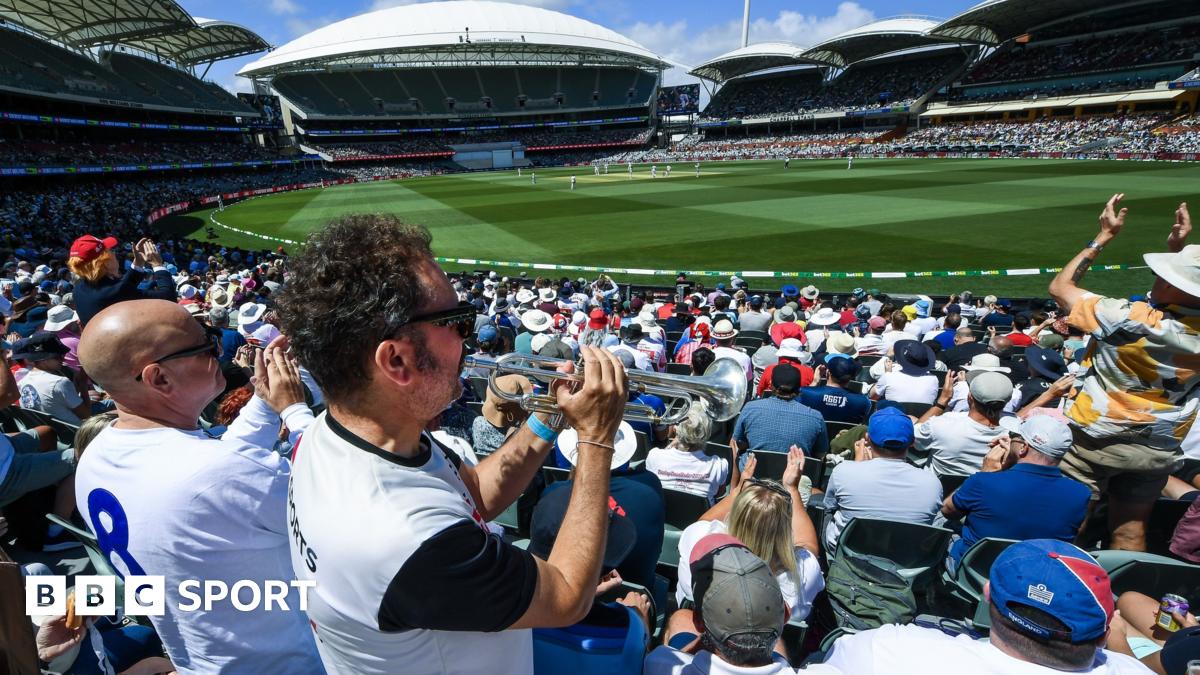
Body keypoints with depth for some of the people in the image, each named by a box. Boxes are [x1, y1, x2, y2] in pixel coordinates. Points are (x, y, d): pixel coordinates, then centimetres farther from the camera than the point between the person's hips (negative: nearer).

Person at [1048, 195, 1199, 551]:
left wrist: (1104, 237, -7)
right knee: (1131, 530, 18)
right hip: (1160, 448, 6)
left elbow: (1060, 287, -14)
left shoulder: (1130, 320, -25)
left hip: (1098, 439, -6)